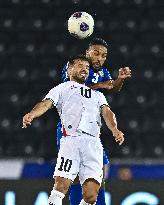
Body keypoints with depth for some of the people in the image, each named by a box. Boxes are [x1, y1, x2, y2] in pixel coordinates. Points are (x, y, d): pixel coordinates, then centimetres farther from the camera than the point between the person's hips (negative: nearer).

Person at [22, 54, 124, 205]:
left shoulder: (97, 94, 33)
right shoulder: (62, 88, 23)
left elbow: (106, 112, 17)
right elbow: (46, 104, 6)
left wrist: (115, 130, -6)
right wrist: (32, 114, -17)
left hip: (94, 143, 3)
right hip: (71, 140, -3)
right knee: (61, 186, -20)